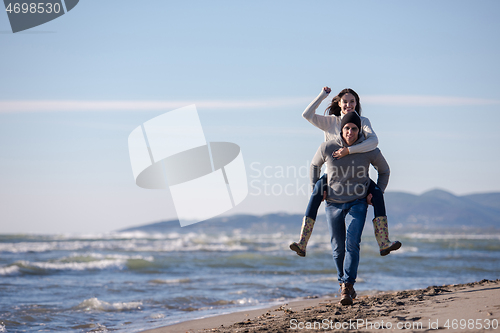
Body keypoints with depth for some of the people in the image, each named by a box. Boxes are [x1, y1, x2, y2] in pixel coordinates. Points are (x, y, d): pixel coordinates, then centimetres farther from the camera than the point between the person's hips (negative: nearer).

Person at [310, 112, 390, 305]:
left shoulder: (369, 150, -8)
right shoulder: (327, 148, -8)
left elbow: (384, 170, 12)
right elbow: (315, 165, 14)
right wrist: (315, 188, 6)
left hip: (358, 204, -2)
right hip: (333, 204, 2)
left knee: (352, 243, -18)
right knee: (338, 248, 7)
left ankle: (348, 286, -17)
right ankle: (344, 282, 26)